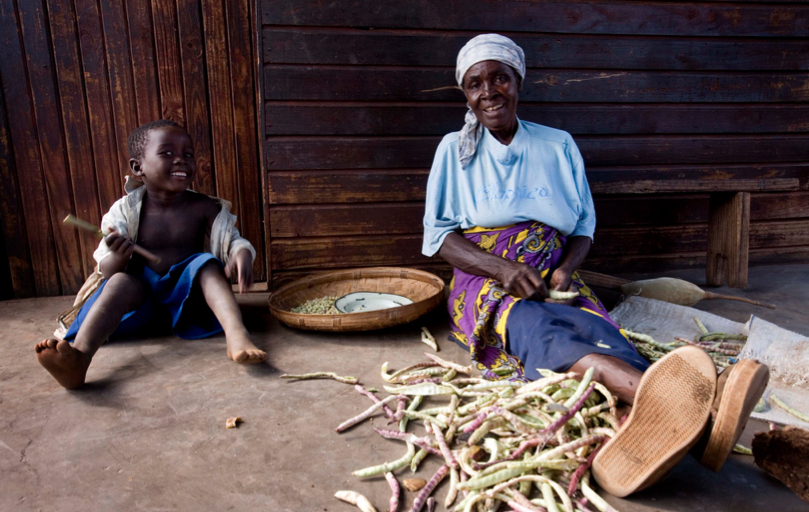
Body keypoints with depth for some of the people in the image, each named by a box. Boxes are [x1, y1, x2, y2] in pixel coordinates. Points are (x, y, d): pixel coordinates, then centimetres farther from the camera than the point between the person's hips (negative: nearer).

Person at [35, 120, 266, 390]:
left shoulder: (203, 208, -1)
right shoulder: (125, 211, -1)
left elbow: (233, 240, -1)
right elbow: (106, 271, -3)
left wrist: (242, 253, -27)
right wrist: (118, 256, -29)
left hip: (187, 294, 0)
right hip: (142, 295, 0)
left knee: (207, 263, -26)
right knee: (122, 281, -29)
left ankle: (237, 335, -48)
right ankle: (79, 357, -52)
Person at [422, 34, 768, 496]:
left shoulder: (559, 146, 16)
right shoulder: (454, 151, 11)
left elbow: (584, 227, 16)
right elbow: (439, 237, 4)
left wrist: (565, 270, -9)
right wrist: (504, 269, -15)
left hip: (554, 285, 3)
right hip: (487, 284, -2)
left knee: (597, 329, -33)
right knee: (538, 327, -38)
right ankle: (661, 394, -65)